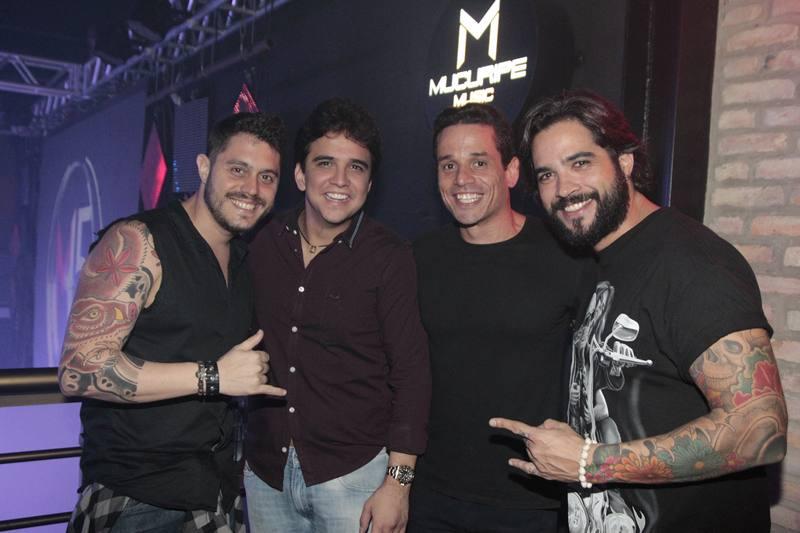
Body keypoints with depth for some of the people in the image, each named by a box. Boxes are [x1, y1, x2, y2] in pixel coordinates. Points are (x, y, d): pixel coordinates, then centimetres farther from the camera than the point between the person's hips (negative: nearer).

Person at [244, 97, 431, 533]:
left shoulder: (388, 257, -8)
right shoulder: (262, 245, 2)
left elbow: (411, 374, -8)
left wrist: (398, 482, -11)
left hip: (353, 474, -3)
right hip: (265, 472, 3)